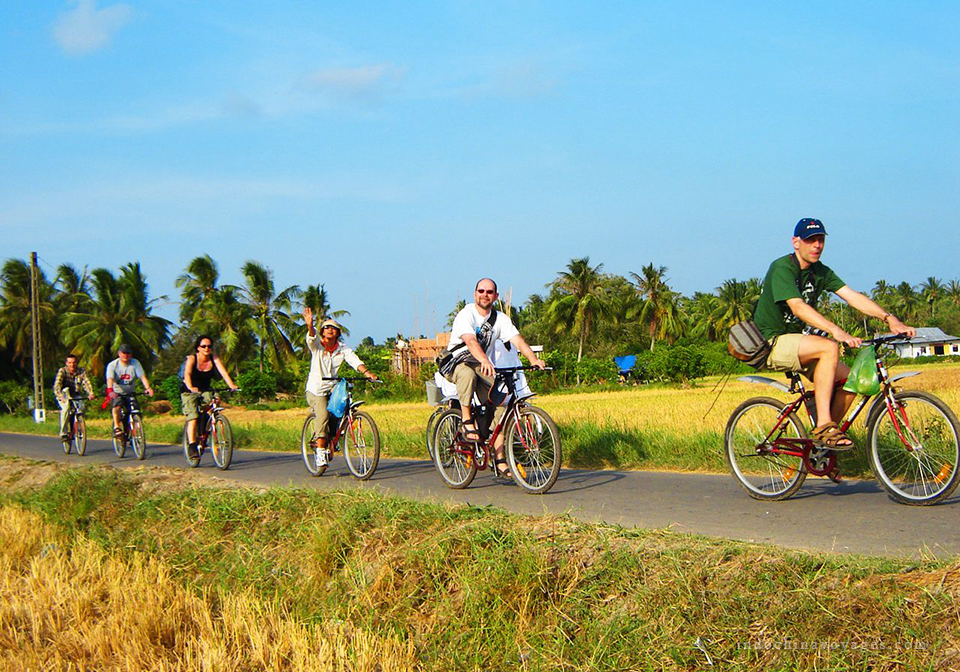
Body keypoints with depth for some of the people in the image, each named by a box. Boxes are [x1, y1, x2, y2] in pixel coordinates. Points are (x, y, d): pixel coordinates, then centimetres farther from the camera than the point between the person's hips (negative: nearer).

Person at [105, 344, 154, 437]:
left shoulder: (135, 363, -6)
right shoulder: (112, 365, -10)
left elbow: (142, 376, -17)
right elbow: (110, 379, -25)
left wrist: (148, 387, -36)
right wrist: (110, 390, -46)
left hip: (130, 393, 2)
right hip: (117, 393, -2)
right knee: (116, 404, -33)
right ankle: (116, 427, -30)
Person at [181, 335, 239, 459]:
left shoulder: (213, 358, -10)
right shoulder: (191, 359, -17)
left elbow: (223, 372, -22)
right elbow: (187, 374, -33)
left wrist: (232, 385, -40)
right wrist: (190, 387, -52)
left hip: (205, 390, 3)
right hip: (189, 391, -3)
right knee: (193, 416, -21)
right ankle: (192, 446, -20)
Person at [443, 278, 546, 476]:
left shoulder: (500, 319, 3)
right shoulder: (466, 315, -14)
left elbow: (518, 340, -11)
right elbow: (470, 341, -32)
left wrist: (534, 359, -29)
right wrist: (485, 361, -50)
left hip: (483, 368, 5)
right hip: (457, 365, -5)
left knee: (502, 404, -14)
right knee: (468, 373, -41)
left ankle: (499, 459, -10)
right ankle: (467, 421, -24)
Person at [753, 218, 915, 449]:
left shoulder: (820, 272, 7)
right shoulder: (782, 268, -17)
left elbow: (852, 296, -3)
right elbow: (798, 307, -31)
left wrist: (889, 318, -17)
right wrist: (836, 331, -43)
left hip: (797, 339, 8)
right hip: (773, 343, -8)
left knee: (848, 378, -9)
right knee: (829, 348, -31)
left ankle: (823, 439, 5)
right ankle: (824, 427, -31)